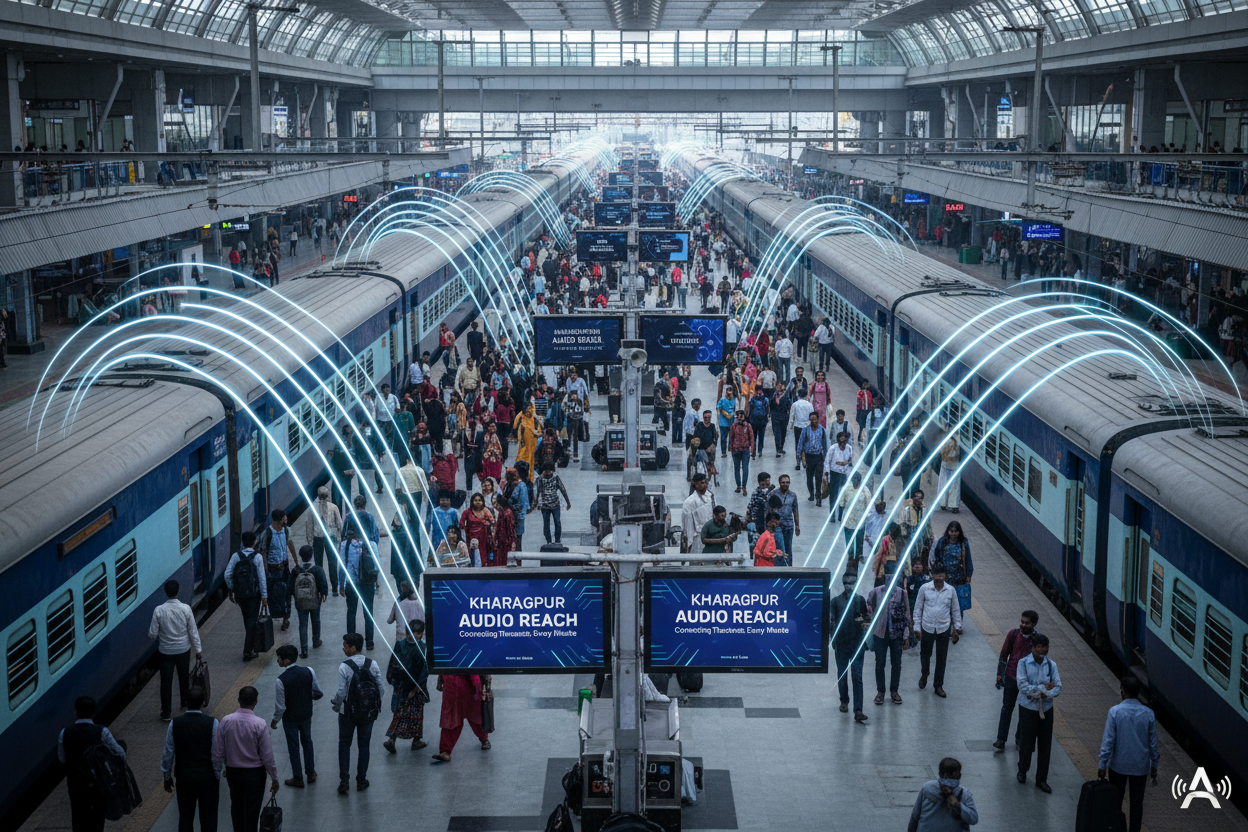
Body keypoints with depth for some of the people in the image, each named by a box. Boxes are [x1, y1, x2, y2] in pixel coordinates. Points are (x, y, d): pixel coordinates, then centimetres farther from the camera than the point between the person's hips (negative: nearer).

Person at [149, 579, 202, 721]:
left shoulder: (159, 611, -18)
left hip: (165, 651, -1)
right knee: (184, 677, 22)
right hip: (183, 649, 1)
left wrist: (152, 636, 14)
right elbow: (193, 631, -8)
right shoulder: (185, 609, -15)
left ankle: (166, 712, 14)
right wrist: (198, 649, 3)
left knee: (166, 681, 9)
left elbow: (153, 634, -11)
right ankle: (184, 703, 41)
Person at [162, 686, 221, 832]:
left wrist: (167, 776, 11)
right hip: (207, 778, -2)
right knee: (208, 820, 8)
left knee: (185, 817, 13)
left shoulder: (175, 724, -9)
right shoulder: (212, 723, -15)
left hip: (183, 778, 2)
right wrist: (217, 775, 1)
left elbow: (168, 753, -2)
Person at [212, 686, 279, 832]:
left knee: (236, 807, 22)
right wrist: (274, 779, -4)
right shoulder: (260, 724, -20)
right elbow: (267, 756, -14)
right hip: (255, 773, -3)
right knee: (252, 810, 7)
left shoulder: (226, 721, -12)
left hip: (232, 771, 3)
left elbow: (218, 751, -5)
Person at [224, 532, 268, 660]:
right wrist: (264, 597, -7)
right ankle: (248, 651, -2)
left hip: (239, 593, 3)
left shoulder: (236, 556, -3)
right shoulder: (257, 557, -11)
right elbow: (261, 578, -11)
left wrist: (231, 590, 7)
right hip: (254, 594, -3)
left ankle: (253, 646, 31)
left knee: (247, 620, 19)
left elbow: (227, 575, -6)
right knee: (252, 621, 2)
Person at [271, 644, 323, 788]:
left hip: (290, 719, -4)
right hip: (306, 714, 4)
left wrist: (275, 720, -3)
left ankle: (298, 779, 27)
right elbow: (318, 693, -8)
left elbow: (280, 706, -21)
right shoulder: (309, 672, -17)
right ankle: (311, 773, 36)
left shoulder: (281, 680, -28)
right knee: (307, 742, 24)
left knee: (293, 747, 14)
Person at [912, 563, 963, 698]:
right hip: (927, 628, 0)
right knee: (925, 655, 14)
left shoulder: (950, 590, -3)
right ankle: (924, 676, 43)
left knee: (941, 659, 6)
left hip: (944, 629, 0)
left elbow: (955, 610, 8)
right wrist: (917, 627, -1)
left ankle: (938, 686, 19)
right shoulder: (924, 588, -6)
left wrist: (957, 627, 10)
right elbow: (918, 608, 1)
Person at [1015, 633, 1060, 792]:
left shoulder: (1051, 665, 0)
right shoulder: (1024, 663, -9)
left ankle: (1041, 779, 18)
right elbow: (1022, 685, -18)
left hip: (1046, 709, 3)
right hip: (1028, 708, -3)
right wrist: (1043, 688, -17)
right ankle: (1022, 771, 33)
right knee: (1026, 743, 5)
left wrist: (1043, 694, -20)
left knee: (1045, 746, 5)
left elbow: (1057, 687, -6)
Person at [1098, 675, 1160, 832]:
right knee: (1137, 802, 13)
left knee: (1116, 801, 14)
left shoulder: (1115, 712, -16)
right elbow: (1153, 743, -1)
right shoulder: (1148, 713, -8)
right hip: (1140, 766, 2)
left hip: (1118, 766, -1)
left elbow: (1108, 741, -14)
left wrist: (1102, 765, -6)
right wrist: (1154, 765, 12)